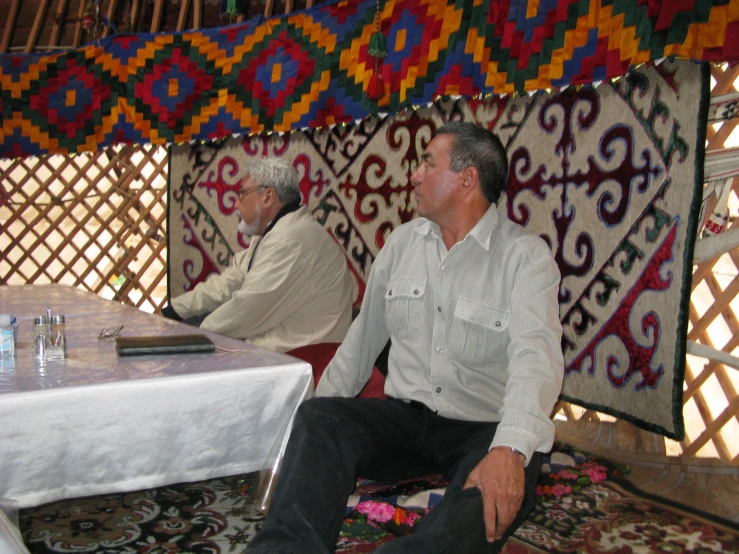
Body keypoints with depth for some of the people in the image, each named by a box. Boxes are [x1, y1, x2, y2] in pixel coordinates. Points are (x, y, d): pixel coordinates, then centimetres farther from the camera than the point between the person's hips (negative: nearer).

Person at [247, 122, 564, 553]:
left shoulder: (525, 255, -8)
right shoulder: (403, 241, 11)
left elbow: (536, 354, -23)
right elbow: (365, 335, 17)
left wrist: (510, 449, -39)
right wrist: (323, 407, 11)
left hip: (482, 429, -4)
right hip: (404, 418, 5)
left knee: (499, 491, -37)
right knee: (317, 418, -23)